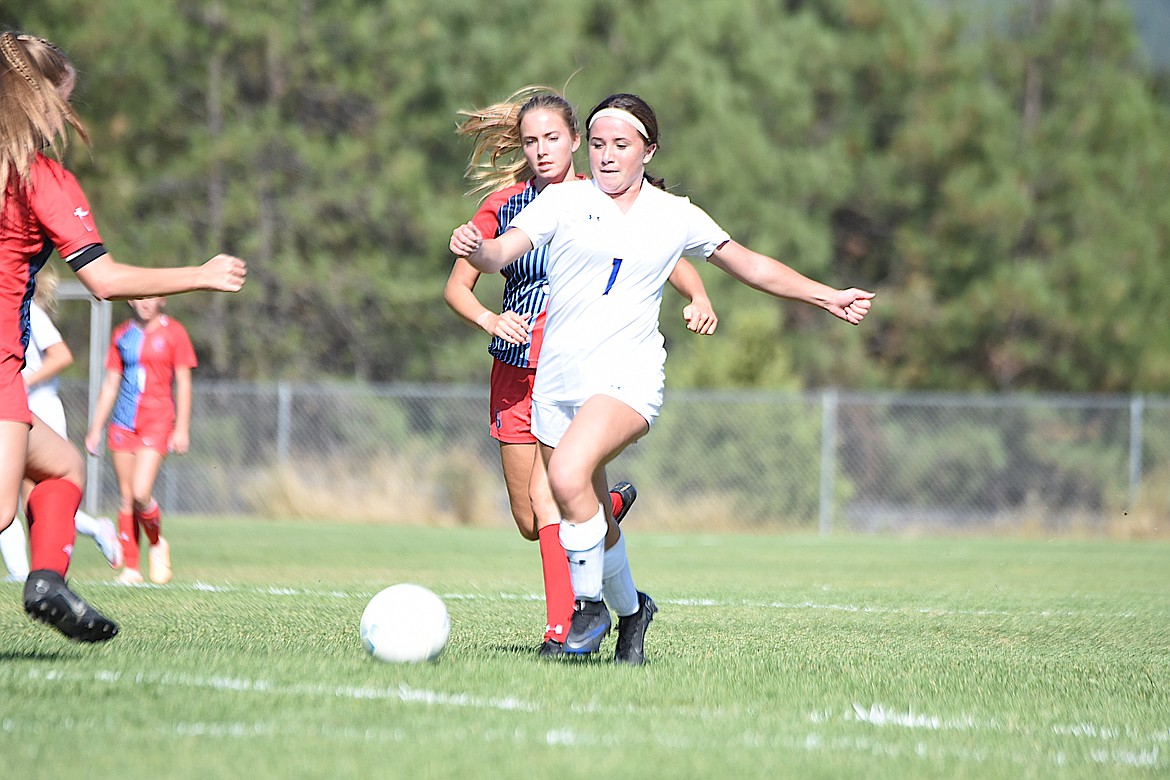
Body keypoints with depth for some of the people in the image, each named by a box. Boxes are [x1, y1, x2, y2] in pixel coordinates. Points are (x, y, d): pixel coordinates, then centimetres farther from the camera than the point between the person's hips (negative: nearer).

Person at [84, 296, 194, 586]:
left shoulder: (173, 332, 1)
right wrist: (96, 429, 12)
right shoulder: (122, 334, 12)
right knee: (126, 497, 2)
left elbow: (183, 384, 1)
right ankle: (130, 568, 8)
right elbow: (110, 384, 15)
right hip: (123, 421, 4)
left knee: (141, 493, -17)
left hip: (157, 421, -4)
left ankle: (157, 544, 11)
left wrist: (182, 429, -6)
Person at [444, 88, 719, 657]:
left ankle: (562, 631, -20)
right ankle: (611, 505, 39)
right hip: (519, 369, 3)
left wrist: (699, 299, -14)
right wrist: (490, 319, -14)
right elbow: (457, 286, 7)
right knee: (530, 523, 8)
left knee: (547, 494, -22)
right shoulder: (504, 204, 4)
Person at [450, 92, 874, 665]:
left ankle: (589, 605, -12)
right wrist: (474, 247, -32)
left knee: (569, 474, -28)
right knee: (589, 519, 6)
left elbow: (751, 266, 18)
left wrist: (827, 297, 17)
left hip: (628, 375, -2)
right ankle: (629, 608, 34)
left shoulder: (676, 217, 7)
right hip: (558, 376, 2)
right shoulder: (565, 200, 3)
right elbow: (501, 254, -9)